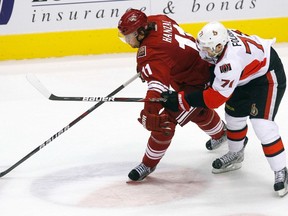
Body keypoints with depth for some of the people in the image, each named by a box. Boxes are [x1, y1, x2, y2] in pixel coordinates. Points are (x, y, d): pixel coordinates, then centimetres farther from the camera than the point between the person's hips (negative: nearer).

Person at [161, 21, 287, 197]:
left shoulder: (230, 63, -40)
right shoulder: (220, 37, -17)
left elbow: (214, 98, -32)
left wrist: (181, 100, -29)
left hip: (268, 76, -10)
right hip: (248, 73, 10)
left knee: (262, 124, -17)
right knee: (234, 112, 15)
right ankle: (235, 155, 37)